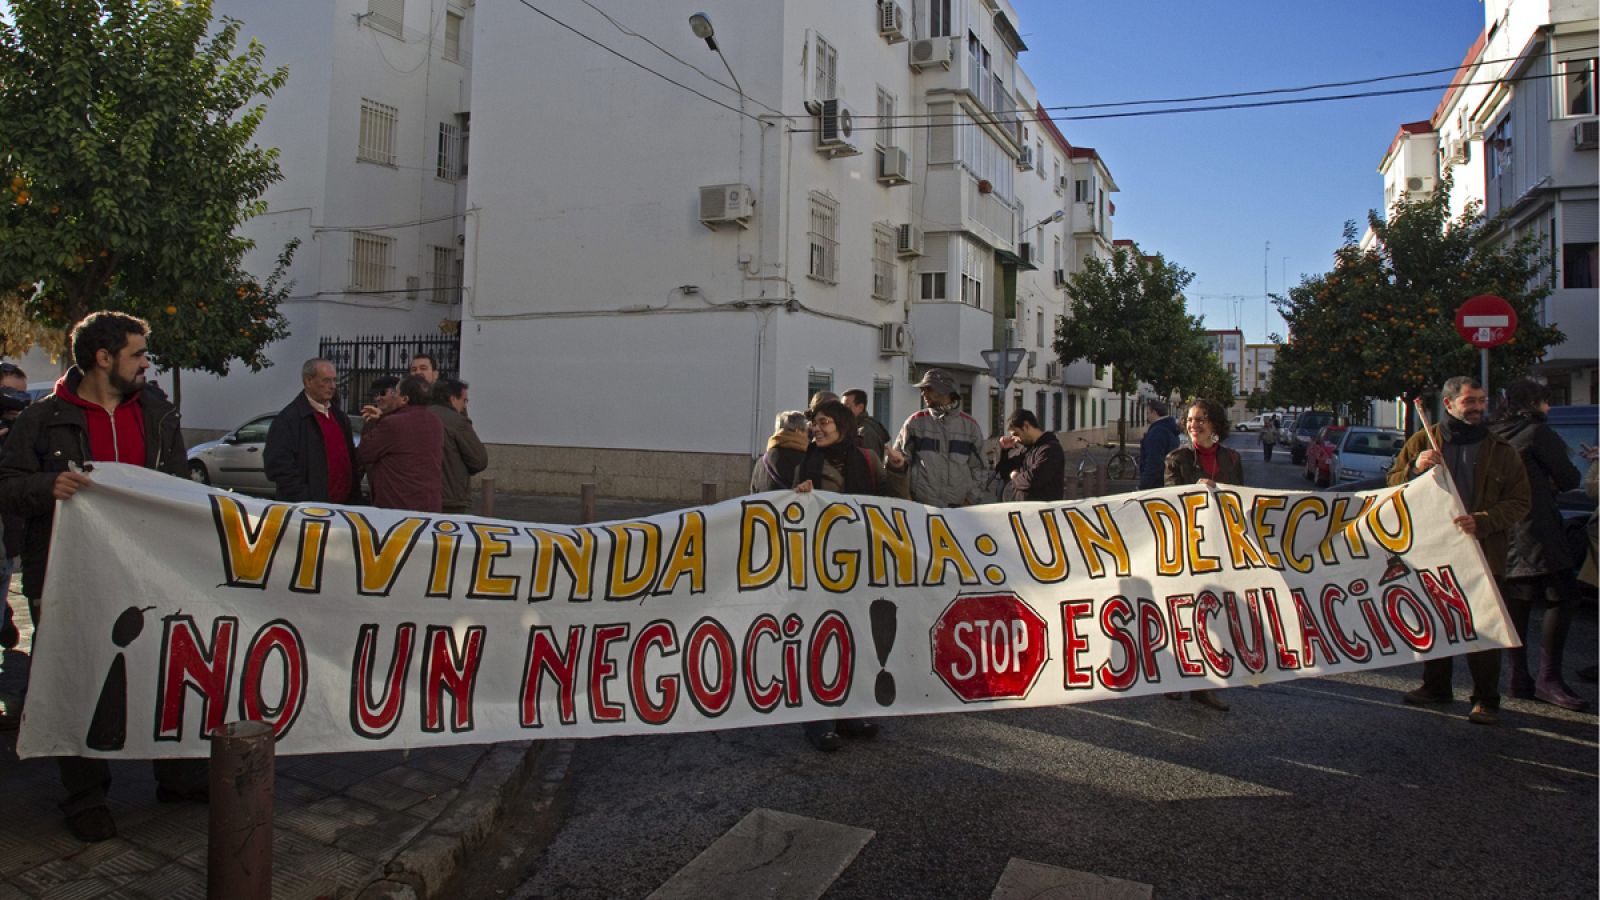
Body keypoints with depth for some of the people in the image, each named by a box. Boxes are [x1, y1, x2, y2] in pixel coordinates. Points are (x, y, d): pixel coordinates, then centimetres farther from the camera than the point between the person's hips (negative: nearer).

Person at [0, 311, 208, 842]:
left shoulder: (157, 414, 8)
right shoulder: (45, 419, -4)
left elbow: (180, 484, 15)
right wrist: (48, 486, -24)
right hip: (70, 576, -3)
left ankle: (179, 777, 25)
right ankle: (86, 798, 21)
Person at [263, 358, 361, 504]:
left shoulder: (340, 416, 15)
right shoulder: (287, 419, -7)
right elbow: (279, 465, -14)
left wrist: (355, 497, 11)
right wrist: (304, 503, -19)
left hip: (344, 504, 7)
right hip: (311, 508, -6)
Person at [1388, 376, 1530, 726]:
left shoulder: (1502, 450, 4)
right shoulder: (1422, 442, 6)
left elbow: (1519, 503, 1)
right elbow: (1393, 484, 8)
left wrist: (1482, 522, -16)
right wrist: (1415, 469, -14)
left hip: (1484, 554, -2)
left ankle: (1486, 700, 9)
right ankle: (1435, 686, 27)